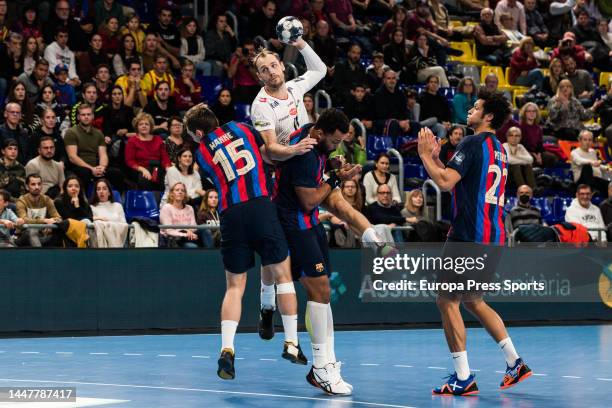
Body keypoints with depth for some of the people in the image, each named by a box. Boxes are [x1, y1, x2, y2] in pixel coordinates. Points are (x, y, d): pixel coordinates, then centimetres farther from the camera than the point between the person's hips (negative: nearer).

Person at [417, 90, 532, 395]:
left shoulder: (473, 143, -11)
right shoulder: (498, 148, 19)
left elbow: (445, 182, -19)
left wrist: (424, 154, -6)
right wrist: (435, 157, 21)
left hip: (470, 236, -10)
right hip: (493, 236, 10)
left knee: (447, 301, -4)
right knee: (472, 301, 21)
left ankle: (463, 379, -6)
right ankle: (515, 363, 19)